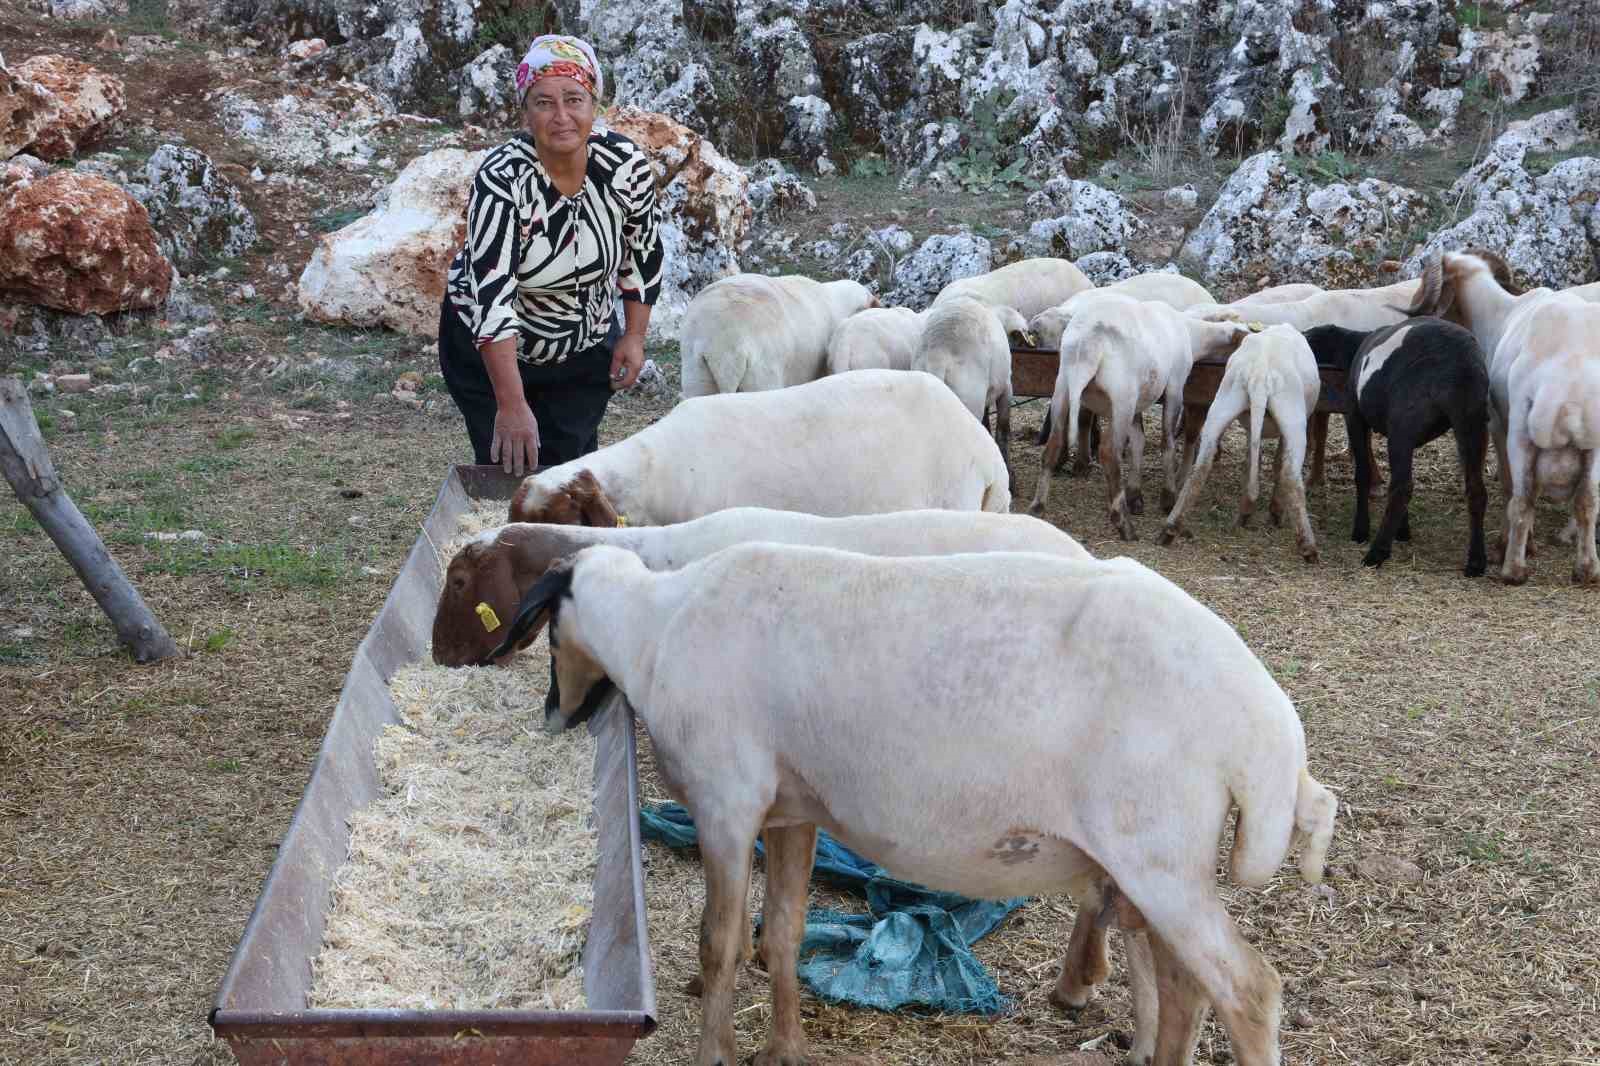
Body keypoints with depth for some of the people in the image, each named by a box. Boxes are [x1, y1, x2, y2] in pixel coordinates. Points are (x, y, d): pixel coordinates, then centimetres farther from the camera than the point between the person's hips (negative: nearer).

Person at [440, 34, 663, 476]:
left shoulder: (627, 163, -18)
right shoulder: (501, 179, -30)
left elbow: (644, 249, 0)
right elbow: (492, 294, -36)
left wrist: (634, 336, 0)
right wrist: (511, 405, -42)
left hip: (587, 348, 3)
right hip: (489, 348, -3)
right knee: (508, 469, -1)